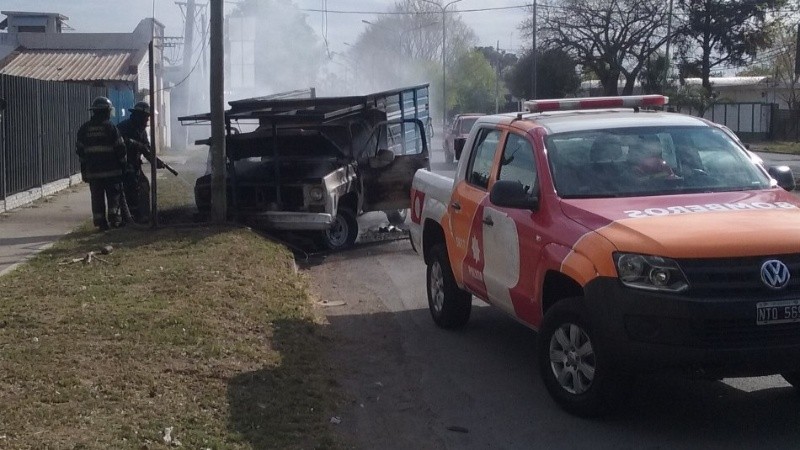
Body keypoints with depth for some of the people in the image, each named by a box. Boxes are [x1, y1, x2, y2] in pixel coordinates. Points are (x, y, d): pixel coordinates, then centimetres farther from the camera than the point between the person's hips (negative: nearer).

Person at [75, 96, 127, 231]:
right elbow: (120, 149, -7)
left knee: (97, 199, 6)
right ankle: (114, 218, 1)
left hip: (92, 171, 3)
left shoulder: (84, 129, 7)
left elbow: (80, 150, 10)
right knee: (114, 196, 6)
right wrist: (122, 164, 5)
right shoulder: (110, 127, -7)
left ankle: (101, 222, 6)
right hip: (111, 170, -3)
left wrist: (84, 168, 18)